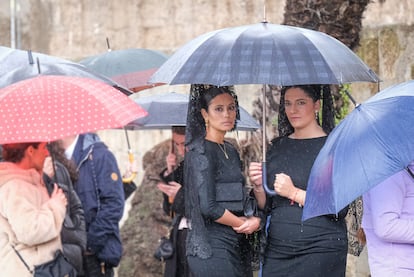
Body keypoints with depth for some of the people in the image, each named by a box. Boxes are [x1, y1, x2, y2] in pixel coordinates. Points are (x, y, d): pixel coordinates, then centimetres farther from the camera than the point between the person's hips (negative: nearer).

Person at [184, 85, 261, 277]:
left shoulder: (230, 151, 17)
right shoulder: (201, 151, -9)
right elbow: (208, 207, -17)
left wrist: (253, 220, -2)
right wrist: (244, 224, -4)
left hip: (235, 245, 8)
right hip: (211, 247, -8)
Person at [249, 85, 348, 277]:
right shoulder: (277, 147, 12)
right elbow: (266, 206, 14)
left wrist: (294, 193, -17)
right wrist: (258, 186, -6)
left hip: (320, 248, -5)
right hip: (277, 250, 5)